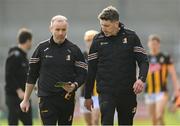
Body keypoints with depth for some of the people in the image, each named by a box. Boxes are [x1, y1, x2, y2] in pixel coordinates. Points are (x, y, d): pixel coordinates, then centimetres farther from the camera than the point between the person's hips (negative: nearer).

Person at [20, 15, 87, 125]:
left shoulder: (74, 50, 4)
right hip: (47, 99, -2)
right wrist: (26, 99, 8)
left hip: (67, 99, 2)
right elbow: (32, 75, 9)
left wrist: (74, 85, -18)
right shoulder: (42, 48, 4)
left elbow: (82, 74, 4)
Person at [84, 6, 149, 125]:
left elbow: (143, 61, 0)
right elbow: (91, 69, 6)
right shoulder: (98, 40, 1)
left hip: (127, 92, 1)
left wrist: (141, 79, -21)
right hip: (106, 92, -1)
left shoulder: (131, 37, 0)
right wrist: (88, 96, 7)